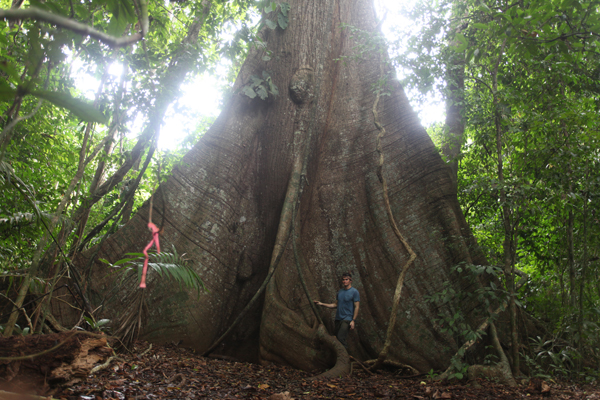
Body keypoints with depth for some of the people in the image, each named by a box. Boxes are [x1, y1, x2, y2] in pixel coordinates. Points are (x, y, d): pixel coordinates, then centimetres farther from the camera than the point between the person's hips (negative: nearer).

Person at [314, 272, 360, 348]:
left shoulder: (354, 292, -5)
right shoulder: (340, 292, 14)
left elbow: (356, 307, -8)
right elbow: (336, 304, 18)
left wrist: (353, 321, -14)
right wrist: (322, 304, 11)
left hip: (347, 319, -7)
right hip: (338, 319, 7)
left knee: (340, 338, -17)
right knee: (337, 338, 7)